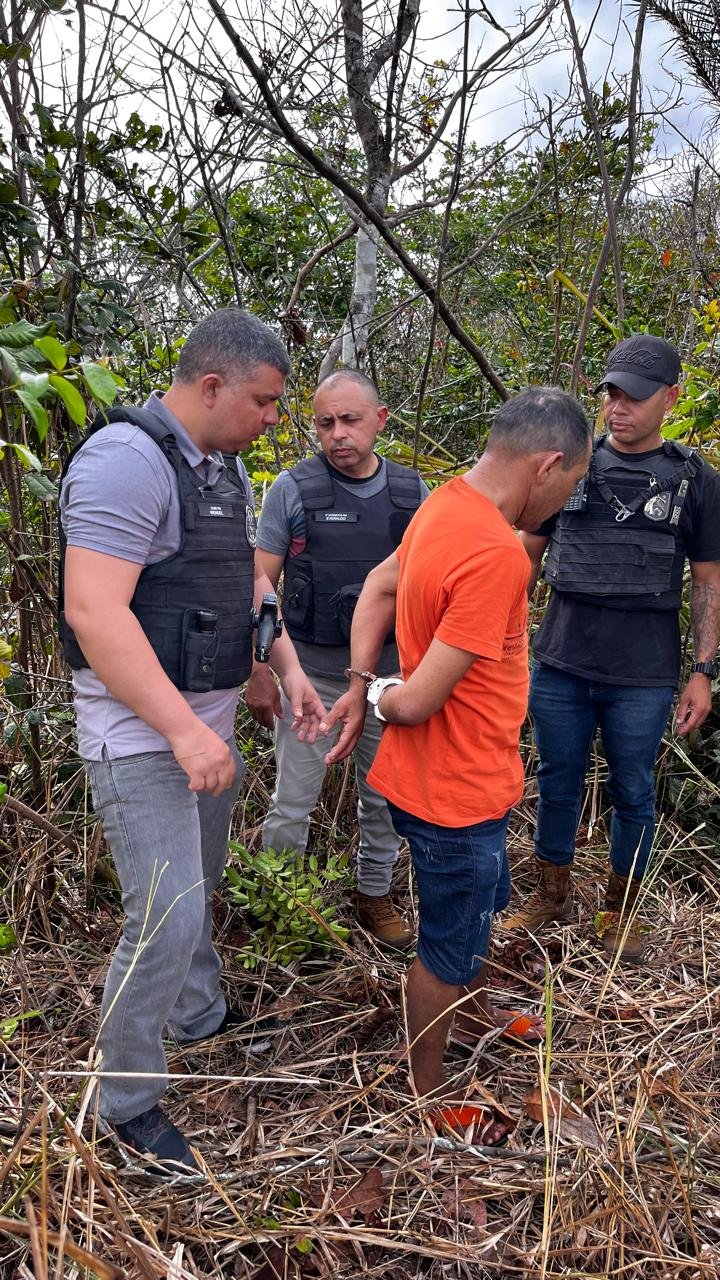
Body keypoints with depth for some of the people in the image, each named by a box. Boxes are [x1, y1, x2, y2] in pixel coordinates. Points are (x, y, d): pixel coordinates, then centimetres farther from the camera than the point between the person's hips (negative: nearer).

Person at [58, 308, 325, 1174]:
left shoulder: (224, 467, 10)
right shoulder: (126, 460, -20)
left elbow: (248, 581, 20)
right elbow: (93, 612, -27)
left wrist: (290, 670, 11)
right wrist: (185, 731, -28)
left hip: (207, 716, 9)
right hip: (141, 732, -9)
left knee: (198, 886, 23)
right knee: (167, 918, -6)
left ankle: (200, 1015, 46)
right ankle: (127, 1102, 16)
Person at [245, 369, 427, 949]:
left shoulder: (412, 492, 1)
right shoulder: (293, 489, -7)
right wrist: (258, 672, -8)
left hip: (390, 676, 3)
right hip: (312, 675, -2)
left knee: (386, 798, 15)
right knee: (292, 803, 6)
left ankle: (376, 896, 35)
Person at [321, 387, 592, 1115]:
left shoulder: (447, 504, -2)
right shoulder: (495, 554, -32)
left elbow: (380, 586, 11)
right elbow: (418, 701, -30)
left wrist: (359, 687, 3)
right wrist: (382, 699, -8)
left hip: (458, 777, 9)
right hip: (457, 790, -9)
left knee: (477, 908, 30)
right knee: (448, 946, 13)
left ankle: (474, 1014, 55)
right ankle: (426, 1092, 37)